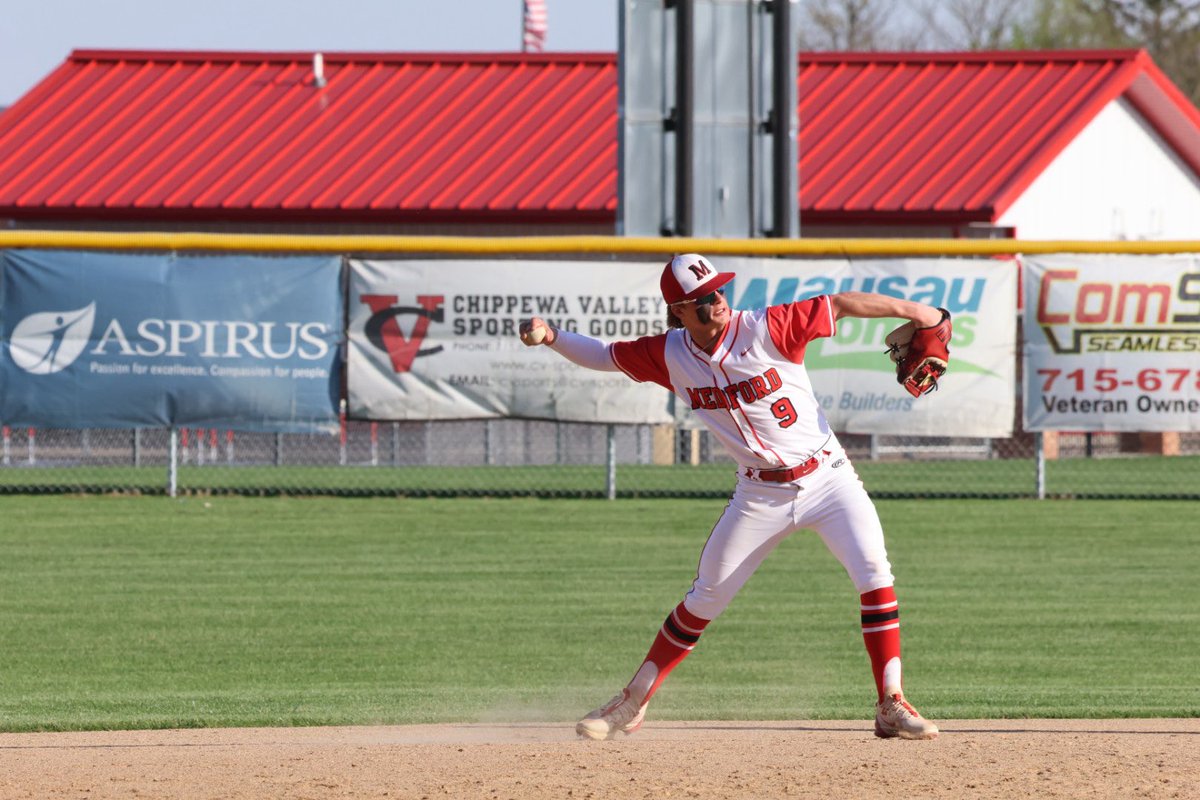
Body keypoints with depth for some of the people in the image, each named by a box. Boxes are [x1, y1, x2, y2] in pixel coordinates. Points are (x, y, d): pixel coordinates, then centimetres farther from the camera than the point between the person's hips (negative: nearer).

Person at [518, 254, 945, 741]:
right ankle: (632, 704, 19)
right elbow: (605, 355, 7)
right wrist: (551, 337, -9)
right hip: (760, 495, 2)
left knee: (874, 573, -19)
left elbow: (841, 304, -13)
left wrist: (913, 311, -16)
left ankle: (892, 706, -11)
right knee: (704, 599, 6)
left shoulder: (765, 330, -16)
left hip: (826, 477, -2)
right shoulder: (670, 354, -6)